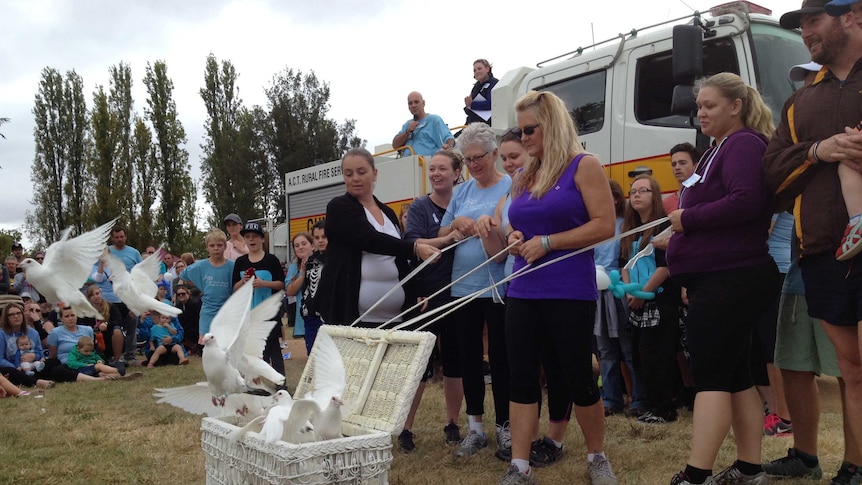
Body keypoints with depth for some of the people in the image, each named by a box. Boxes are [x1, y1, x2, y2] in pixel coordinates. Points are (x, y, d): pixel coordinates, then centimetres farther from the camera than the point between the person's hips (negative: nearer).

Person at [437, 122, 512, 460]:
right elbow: (441, 237, 13)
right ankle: (475, 428, 23)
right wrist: (456, 223, -8)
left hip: (498, 288, -5)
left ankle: (504, 429, 16)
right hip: (463, 287, 5)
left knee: (500, 357, 2)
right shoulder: (461, 192, 11)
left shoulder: (511, 186, -3)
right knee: (469, 357, 11)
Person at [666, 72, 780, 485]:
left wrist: (687, 219, -15)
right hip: (722, 279, 10)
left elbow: (745, 201, -26)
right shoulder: (721, 148, 21)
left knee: (709, 375, -11)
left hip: (730, 280, -10)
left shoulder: (744, 144, -9)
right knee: (733, 373, 12)